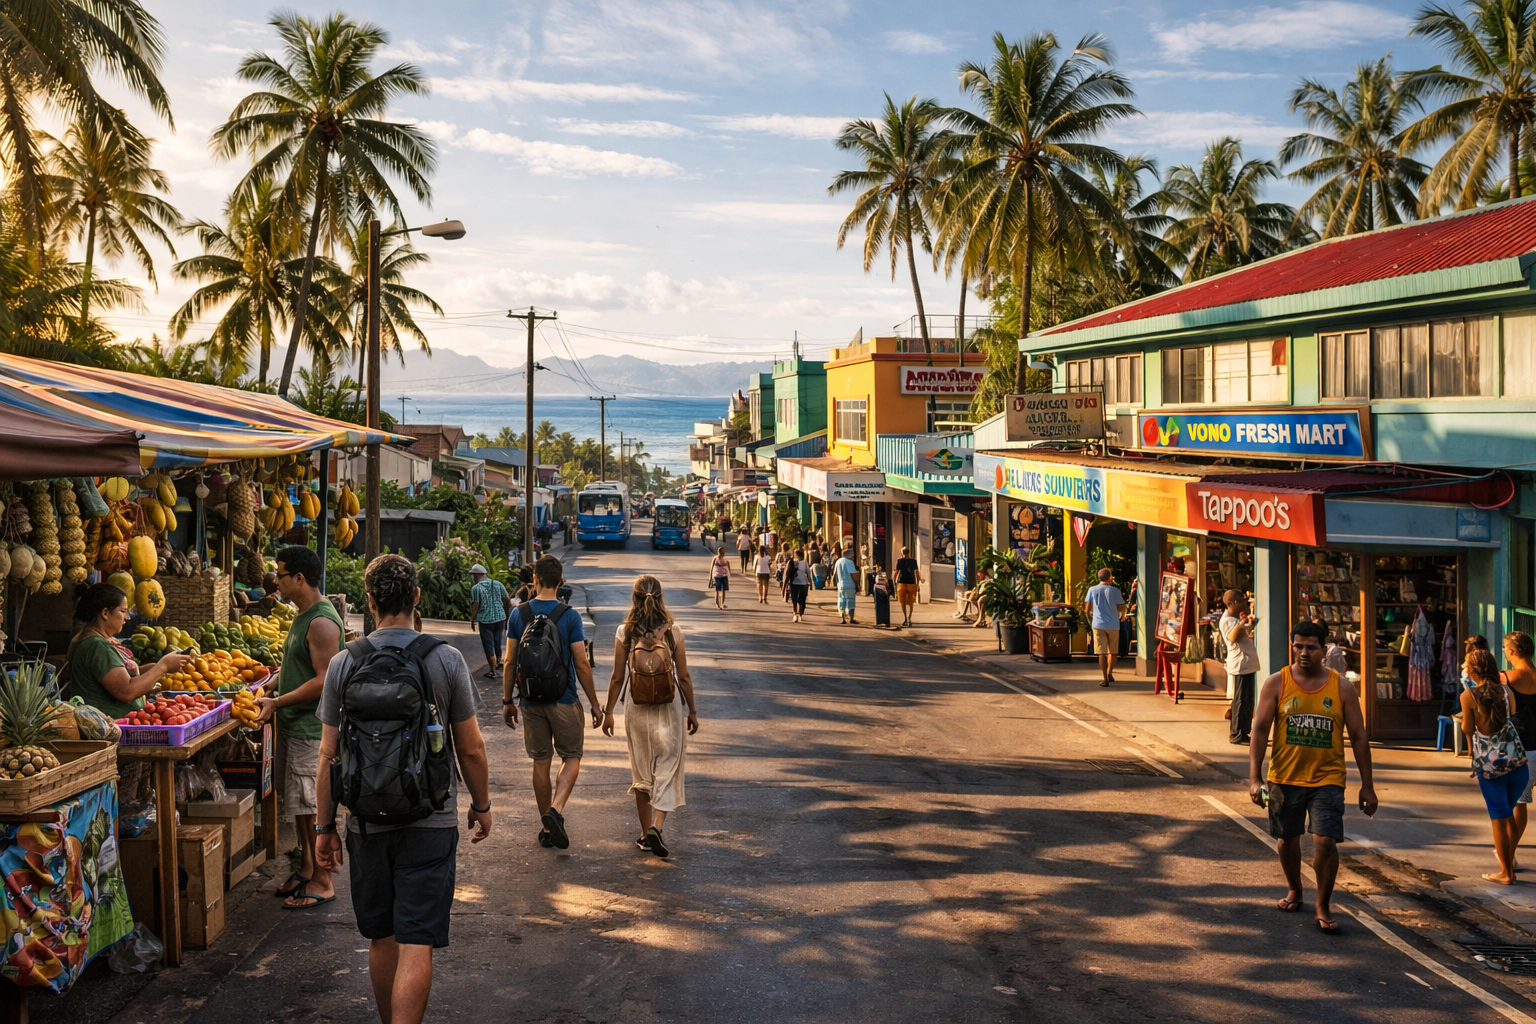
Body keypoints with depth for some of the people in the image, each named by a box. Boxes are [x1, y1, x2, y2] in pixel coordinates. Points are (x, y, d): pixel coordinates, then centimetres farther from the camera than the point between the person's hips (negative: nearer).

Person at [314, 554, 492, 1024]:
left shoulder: (344, 663, -3)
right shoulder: (446, 659, -7)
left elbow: (328, 755, 0)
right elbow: (471, 747, -2)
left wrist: (325, 826, 10)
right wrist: (481, 805, 13)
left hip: (368, 822, 2)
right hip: (430, 822, -2)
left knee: (382, 939, 17)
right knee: (416, 945, -3)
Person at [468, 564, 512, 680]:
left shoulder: (476, 588, -9)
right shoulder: (498, 584, 4)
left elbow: (475, 606, -13)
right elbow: (507, 601, 7)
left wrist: (472, 620, 0)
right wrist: (506, 615, 20)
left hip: (485, 620, -5)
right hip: (500, 618, 5)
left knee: (489, 646, 5)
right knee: (498, 644, 20)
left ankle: (493, 671, 8)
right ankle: (498, 665, 31)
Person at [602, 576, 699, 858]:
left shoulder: (625, 633, -8)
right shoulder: (672, 632, -9)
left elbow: (618, 678, -4)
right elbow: (684, 677, -5)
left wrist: (608, 712, 8)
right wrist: (692, 711, 7)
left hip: (636, 710, 1)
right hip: (667, 709, -1)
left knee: (641, 772, 14)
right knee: (667, 770, 7)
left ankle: (646, 834, 21)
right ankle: (657, 826, -11)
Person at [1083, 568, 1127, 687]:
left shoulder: (1092, 590, -1)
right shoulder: (1115, 591, -5)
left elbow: (1087, 608, 0)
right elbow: (1122, 608, -2)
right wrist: (1122, 615, 20)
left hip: (1098, 624, 0)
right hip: (1113, 625, 0)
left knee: (1101, 652, 1)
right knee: (1113, 651, 19)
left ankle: (1105, 678, -4)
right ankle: (1109, 673, 25)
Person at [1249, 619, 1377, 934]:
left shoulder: (1342, 687, -2)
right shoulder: (1276, 684, -4)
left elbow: (1358, 737, 3)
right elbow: (1260, 731, -5)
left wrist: (1367, 786, 1)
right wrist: (1254, 778, -13)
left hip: (1327, 779, -1)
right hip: (1284, 777, 1)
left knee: (1325, 842, -12)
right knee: (1287, 839, 15)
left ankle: (1323, 908, 7)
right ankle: (1294, 891, 42)